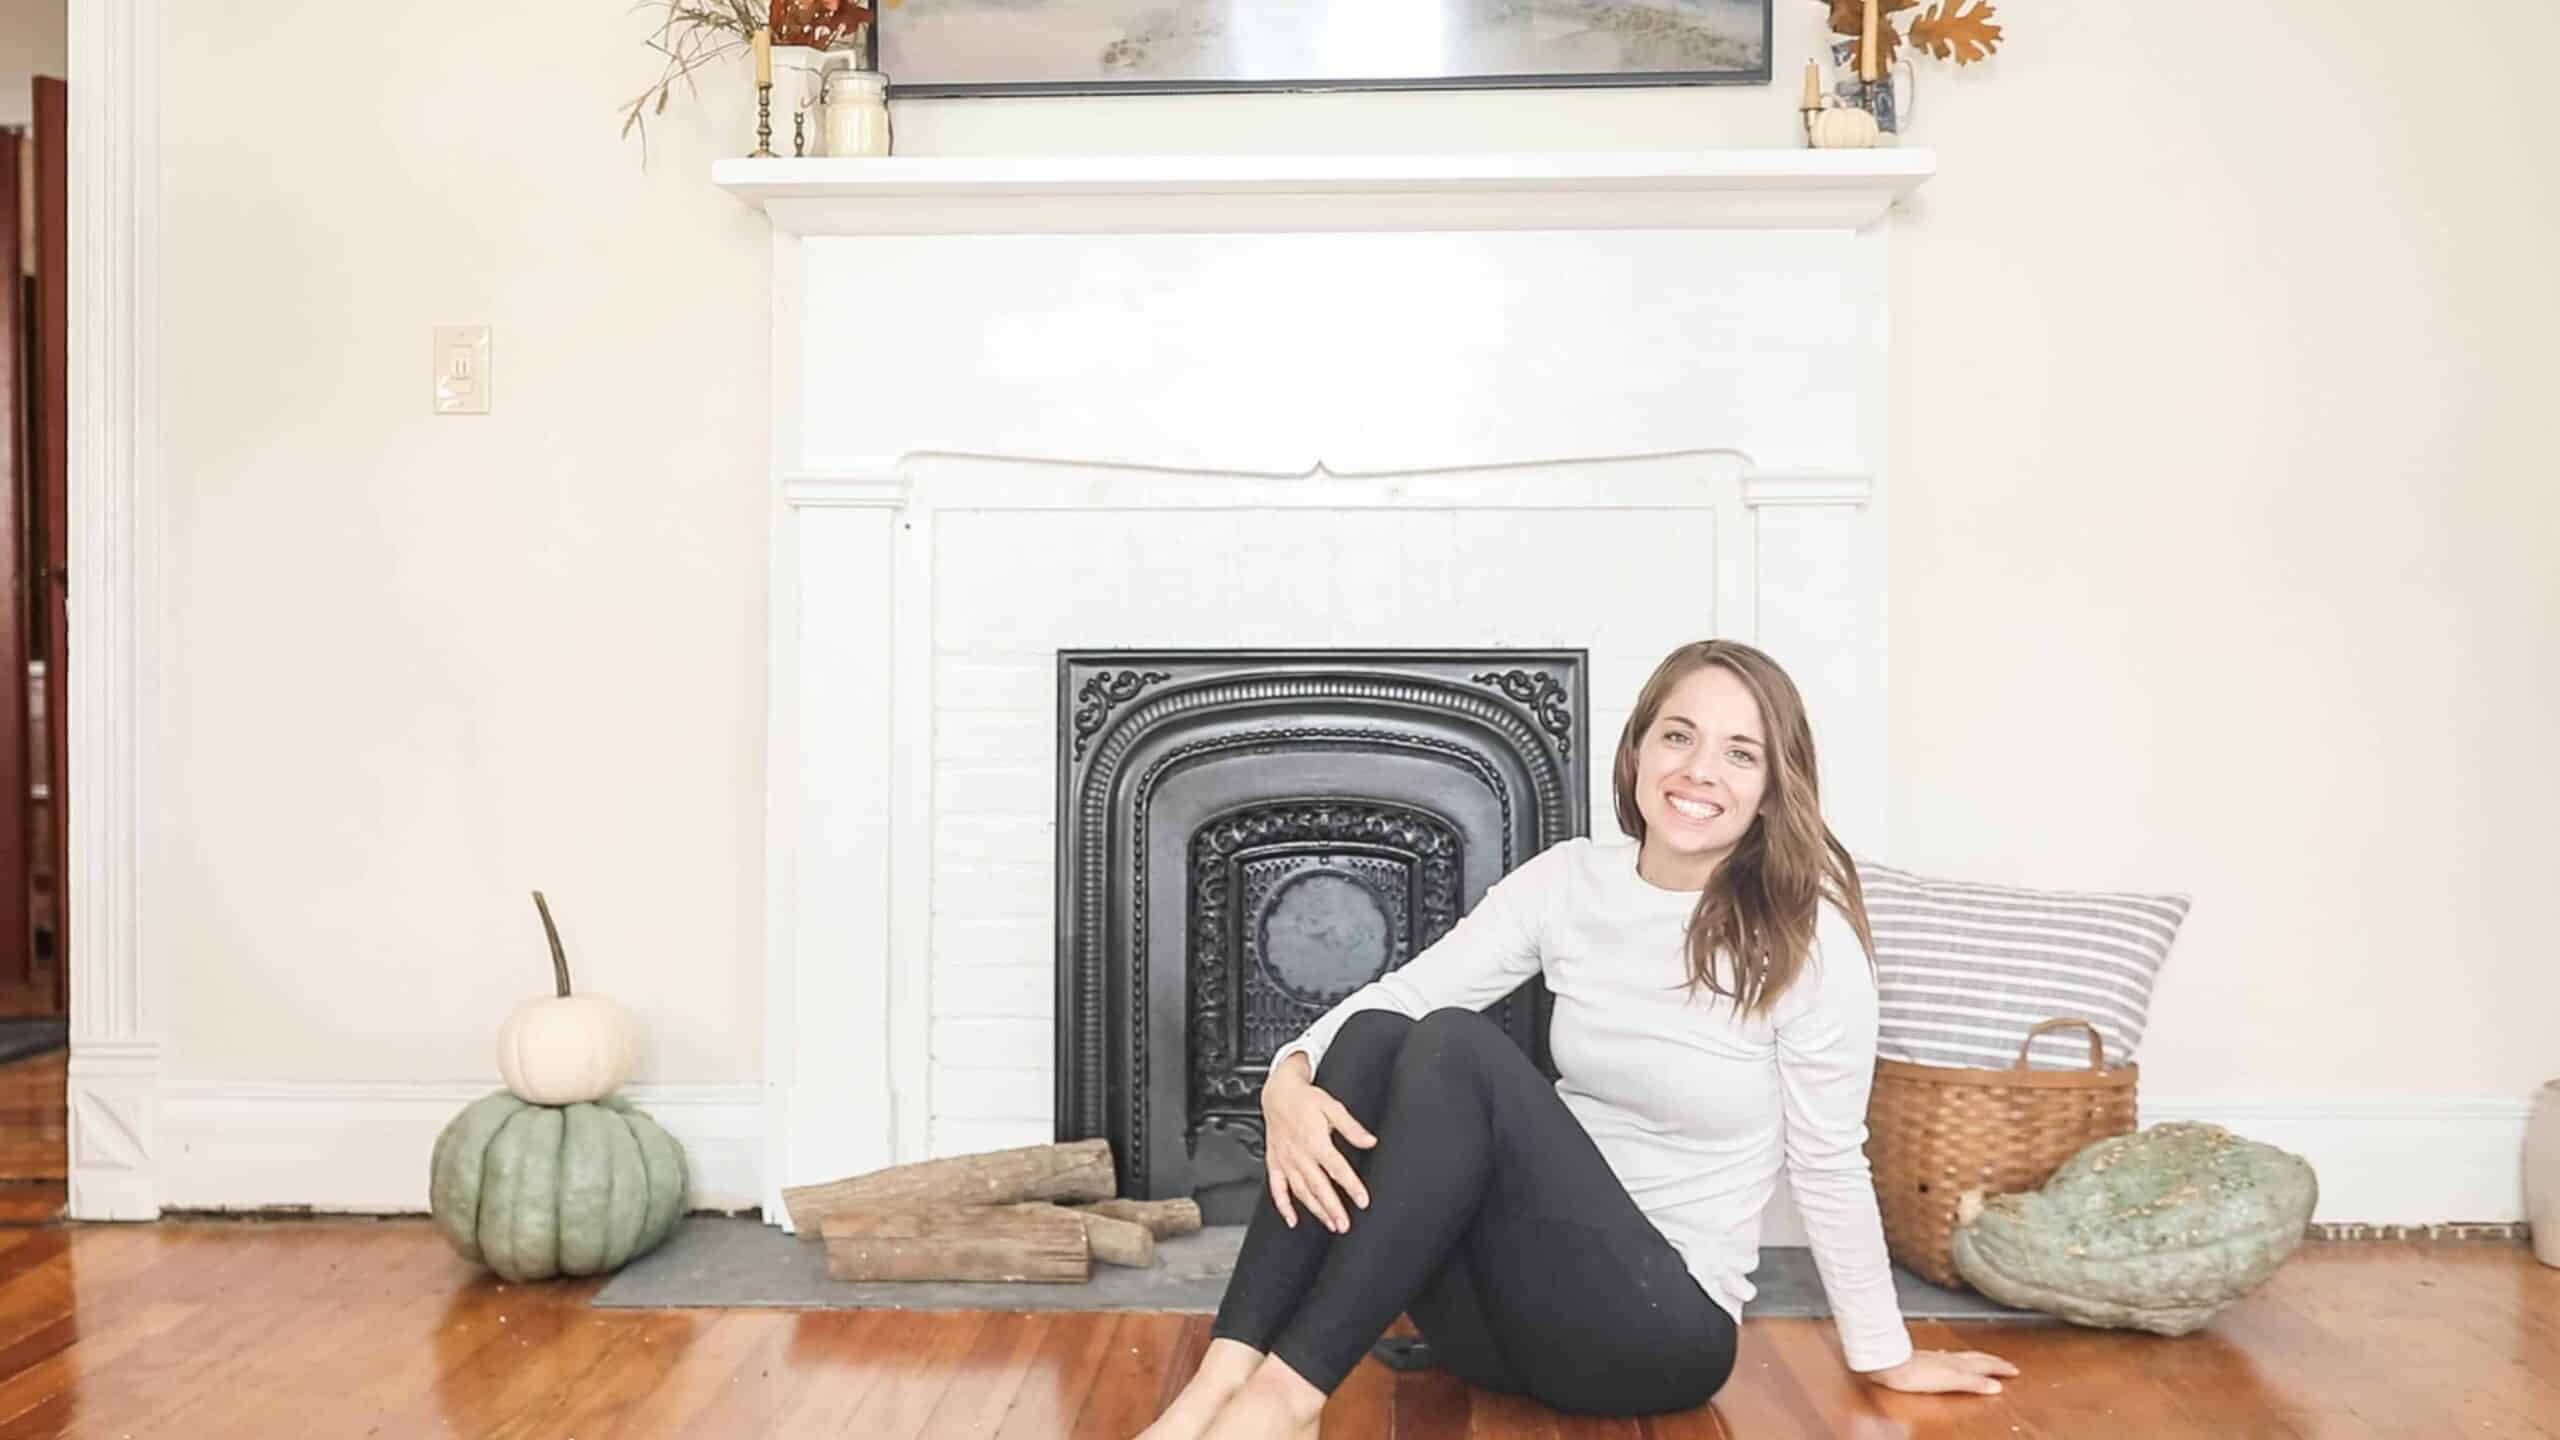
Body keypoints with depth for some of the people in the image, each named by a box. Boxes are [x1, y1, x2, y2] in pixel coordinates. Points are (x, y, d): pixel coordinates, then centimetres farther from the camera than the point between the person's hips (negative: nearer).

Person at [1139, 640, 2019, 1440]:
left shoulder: (1808, 938, -12)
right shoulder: (1569, 882, 2)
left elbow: (1828, 1164, -4)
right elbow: (1398, 993, -3)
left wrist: (1885, 1357, 5)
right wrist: (1290, 1079, -24)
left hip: (1663, 1325, -5)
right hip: (1514, 1308, 5)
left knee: (1458, 1048, -27)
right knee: (1375, 1038, -22)